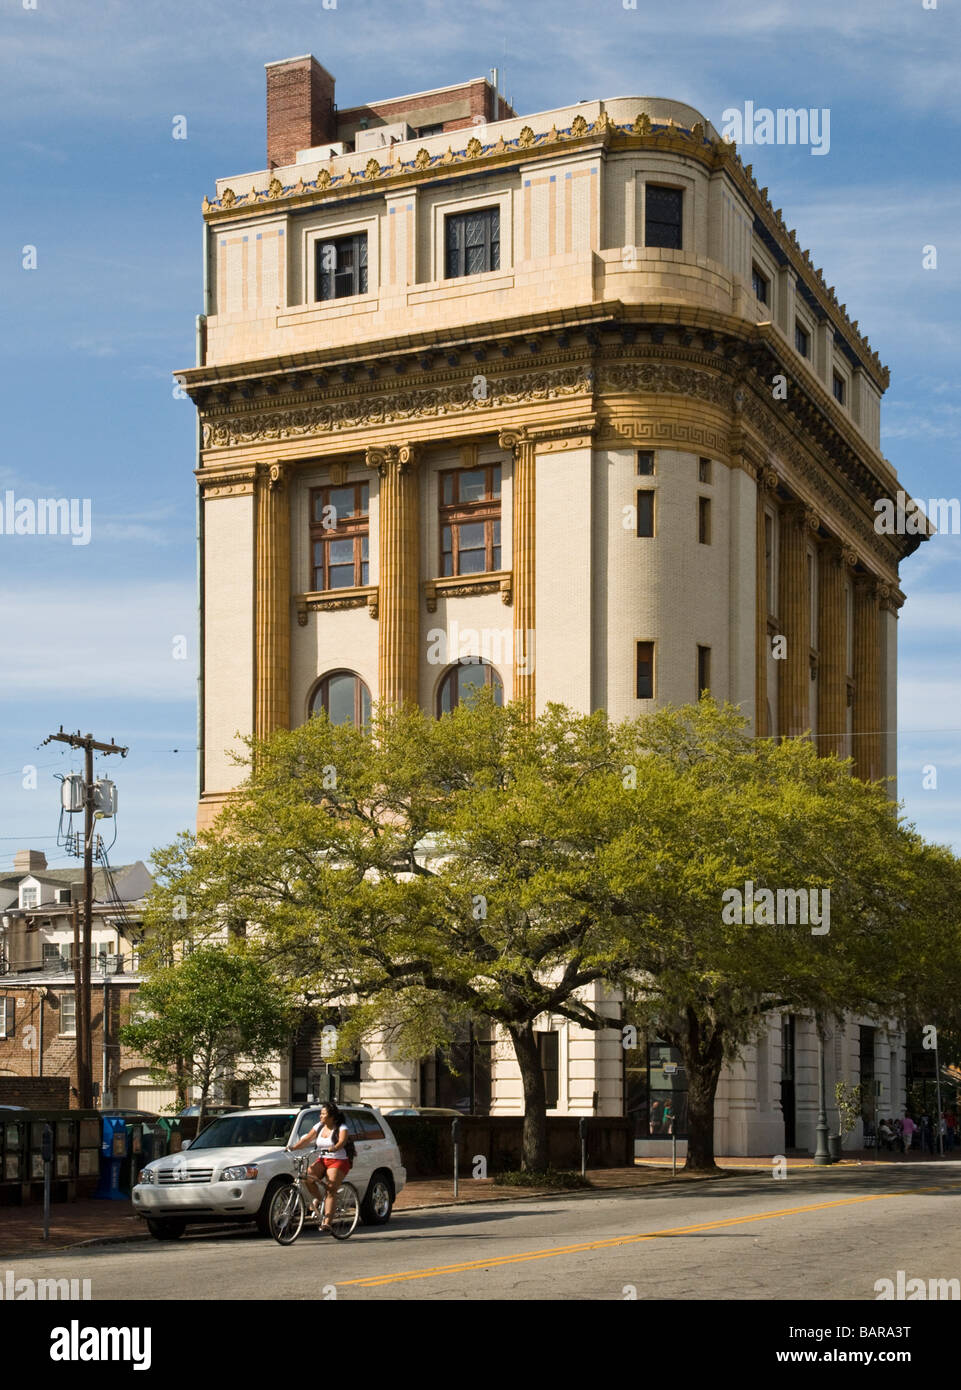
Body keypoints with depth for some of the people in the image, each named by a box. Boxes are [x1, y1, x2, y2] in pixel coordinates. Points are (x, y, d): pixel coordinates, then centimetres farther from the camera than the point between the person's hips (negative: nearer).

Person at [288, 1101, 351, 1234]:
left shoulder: (341, 1128, -4)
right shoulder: (319, 1126, 12)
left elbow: (342, 1142, -21)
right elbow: (307, 1139, 6)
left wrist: (333, 1148, -42)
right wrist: (294, 1147, -11)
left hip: (338, 1161, -5)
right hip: (321, 1160, 5)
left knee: (331, 1190, -19)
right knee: (307, 1175, -25)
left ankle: (326, 1222, -20)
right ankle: (317, 1199, -1)